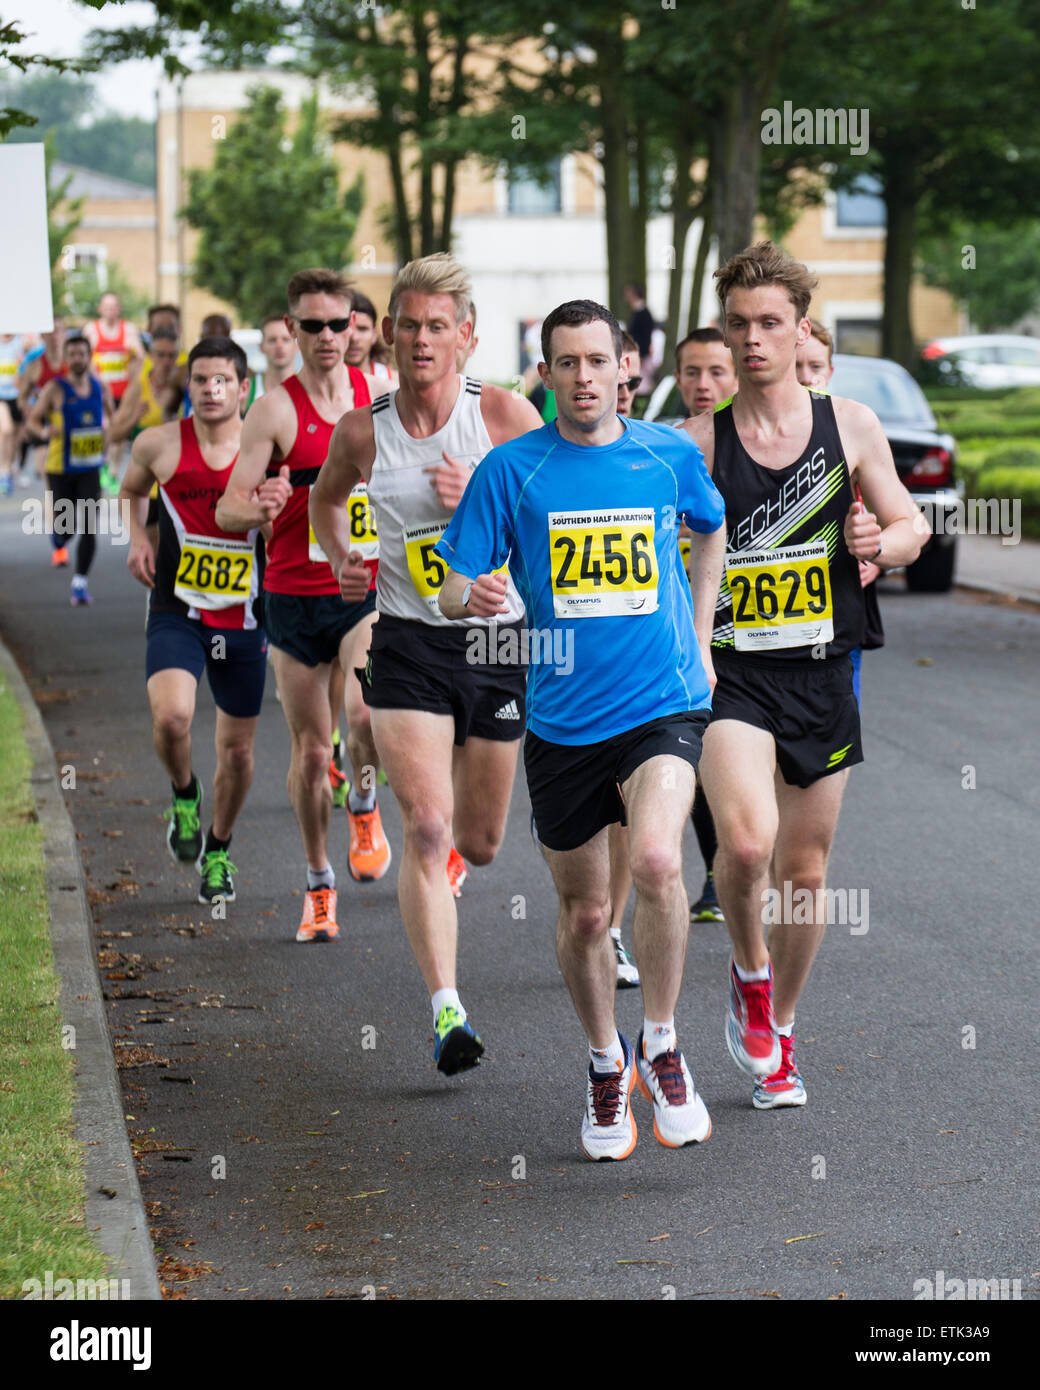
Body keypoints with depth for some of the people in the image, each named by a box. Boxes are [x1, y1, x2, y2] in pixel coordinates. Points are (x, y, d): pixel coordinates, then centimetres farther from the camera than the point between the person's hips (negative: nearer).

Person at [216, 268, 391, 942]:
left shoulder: (379, 394, 2)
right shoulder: (276, 409, -7)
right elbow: (227, 511, -10)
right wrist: (259, 507, -31)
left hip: (369, 590, 1)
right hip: (295, 596, -1)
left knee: (367, 711, -26)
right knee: (311, 749, 7)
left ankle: (365, 809, 4)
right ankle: (320, 885, 25)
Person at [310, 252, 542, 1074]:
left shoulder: (504, 414, -7)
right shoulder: (362, 432, -2)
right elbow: (326, 497, 20)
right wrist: (340, 557, 2)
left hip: (499, 643, 1)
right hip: (407, 645, -1)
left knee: (478, 844, 14)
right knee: (425, 827, -17)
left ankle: (449, 855, 53)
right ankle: (447, 1011, -17)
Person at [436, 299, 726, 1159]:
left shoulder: (671, 455, 2)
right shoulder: (511, 469, -2)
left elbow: (712, 529, 24)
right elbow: (452, 592, -1)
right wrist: (473, 597, -25)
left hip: (664, 705, -1)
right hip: (562, 722, 1)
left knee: (657, 861, -25)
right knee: (585, 911, 8)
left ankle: (661, 1048, -5)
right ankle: (607, 1064, 33)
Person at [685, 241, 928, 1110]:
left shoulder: (851, 427, 3)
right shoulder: (698, 442, -2)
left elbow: (912, 527, 12)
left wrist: (879, 540, -10)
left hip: (823, 675, 2)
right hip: (731, 675, -2)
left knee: (805, 867, 10)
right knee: (747, 838, -25)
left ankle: (778, 1032, 31)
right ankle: (749, 973, 6)